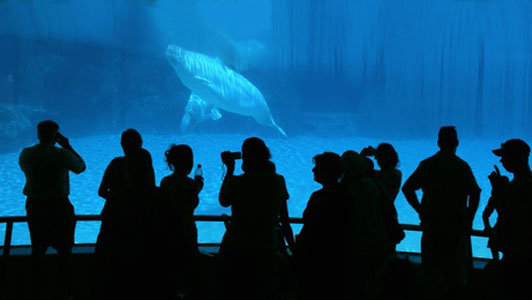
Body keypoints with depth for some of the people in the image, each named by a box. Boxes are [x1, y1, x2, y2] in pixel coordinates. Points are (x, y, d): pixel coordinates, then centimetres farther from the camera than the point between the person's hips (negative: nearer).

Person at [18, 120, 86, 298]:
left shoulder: (25, 154, -3)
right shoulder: (62, 154, -14)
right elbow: (81, 167, 3)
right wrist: (67, 146, 8)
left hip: (34, 206, 4)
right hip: (58, 207, -3)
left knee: (37, 251, 11)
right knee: (64, 251, 9)